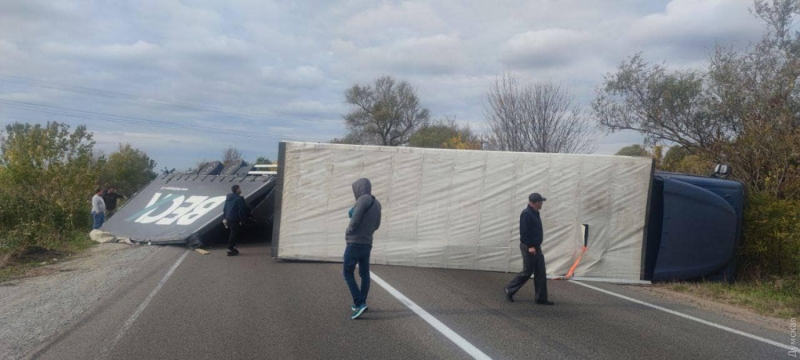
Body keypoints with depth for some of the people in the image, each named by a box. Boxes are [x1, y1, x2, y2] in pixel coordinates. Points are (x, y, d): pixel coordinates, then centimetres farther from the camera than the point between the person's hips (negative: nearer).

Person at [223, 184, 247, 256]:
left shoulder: (228, 197, 11)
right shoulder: (239, 199, -16)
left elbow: (224, 208, 15)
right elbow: (242, 210, -18)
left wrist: (224, 218, 19)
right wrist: (241, 219, -9)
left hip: (228, 219, 9)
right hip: (235, 220, -8)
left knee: (232, 234, 20)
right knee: (234, 234, -1)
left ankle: (232, 248, 27)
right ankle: (230, 250, 1)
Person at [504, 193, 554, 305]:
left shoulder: (535, 213, 13)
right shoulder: (526, 214, -17)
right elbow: (524, 232, -22)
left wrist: (535, 245, 17)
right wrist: (530, 246, -23)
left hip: (535, 247, 10)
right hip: (529, 247, -10)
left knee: (541, 273, 7)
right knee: (527, 272, -2)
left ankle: (541, 298, 12)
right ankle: (509, 290, 13)